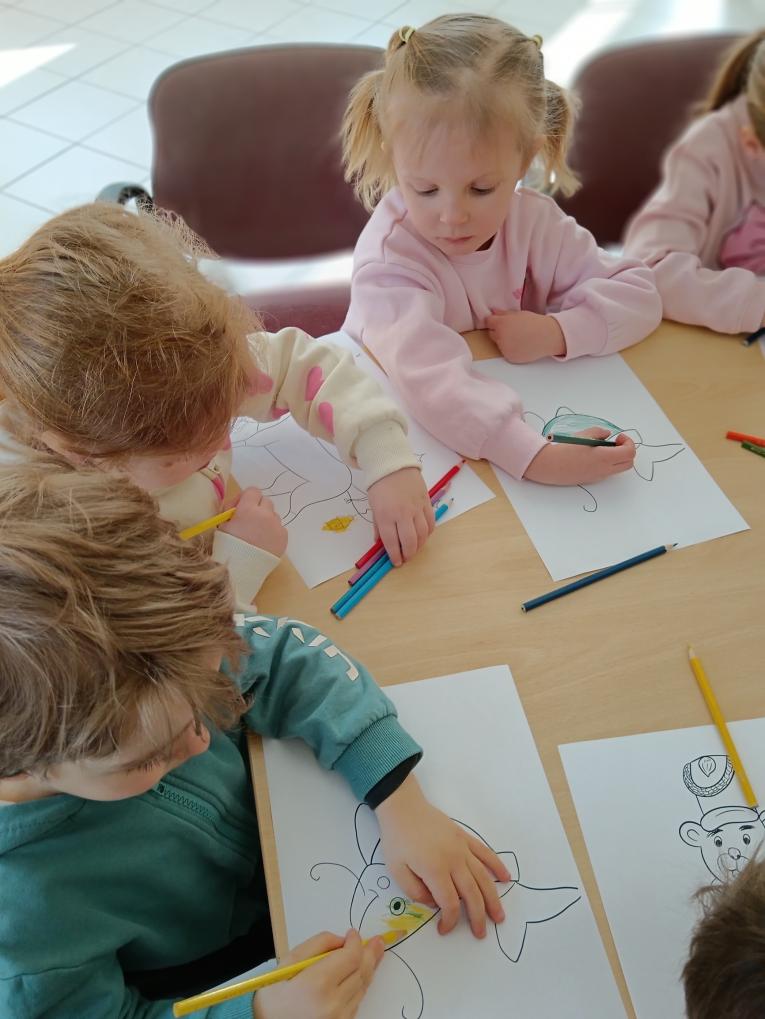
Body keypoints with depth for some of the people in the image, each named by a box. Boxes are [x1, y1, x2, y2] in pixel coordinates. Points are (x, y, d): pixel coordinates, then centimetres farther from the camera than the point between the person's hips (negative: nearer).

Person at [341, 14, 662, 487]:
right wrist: (533, 455, -52)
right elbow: (429, 377, -40)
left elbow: (640, 295, -3)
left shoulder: (533, 219, -6)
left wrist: (557, 332, -21)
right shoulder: (389, 257, -24)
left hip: (524, 407, 6)